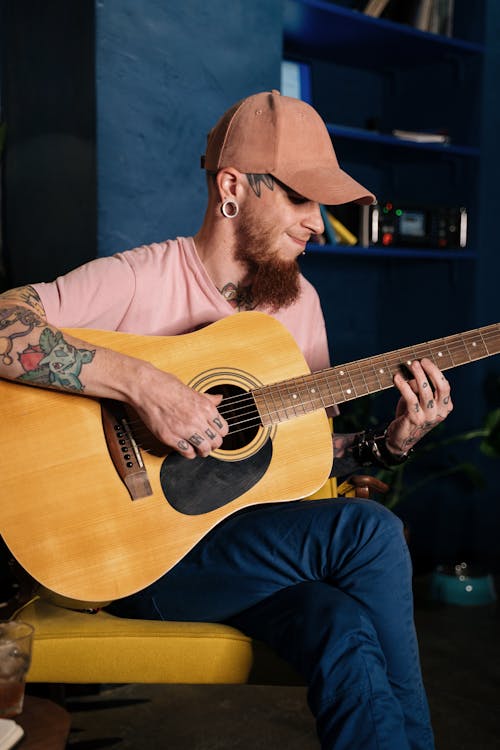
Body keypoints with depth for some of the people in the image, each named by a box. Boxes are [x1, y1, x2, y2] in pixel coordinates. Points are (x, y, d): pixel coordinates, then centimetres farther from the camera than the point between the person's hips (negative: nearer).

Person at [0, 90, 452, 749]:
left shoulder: (298, 298, 10)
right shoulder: (139, 279, -12)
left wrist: (390, 443, -3)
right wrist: (141, 383, -32)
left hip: (251, 543, 5)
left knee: (343, 627, -28)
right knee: (370, 532, -24)